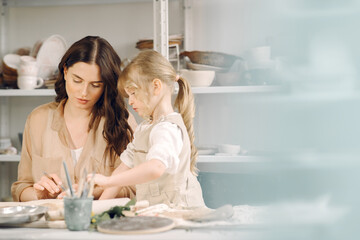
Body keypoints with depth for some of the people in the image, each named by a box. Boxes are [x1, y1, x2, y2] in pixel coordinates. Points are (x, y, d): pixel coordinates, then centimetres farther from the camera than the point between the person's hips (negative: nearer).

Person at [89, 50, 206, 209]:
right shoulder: (143, 128, 19)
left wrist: (107, 181, -32)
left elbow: (156, 168, -32)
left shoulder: (168, 129, -14)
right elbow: (125, 167, 18)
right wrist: (101, 203, 8)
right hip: (153, 212, 8)